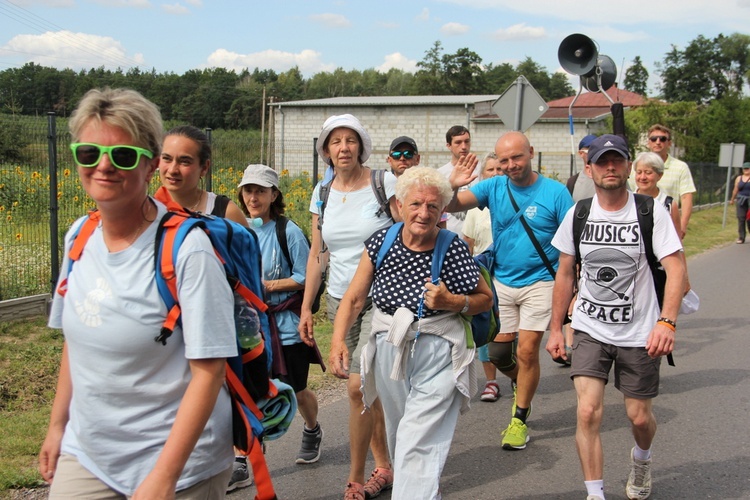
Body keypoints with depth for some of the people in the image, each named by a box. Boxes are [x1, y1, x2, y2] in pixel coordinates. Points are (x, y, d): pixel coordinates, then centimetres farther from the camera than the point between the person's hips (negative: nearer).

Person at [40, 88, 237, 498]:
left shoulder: (186, 249, -20)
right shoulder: (79, 236, 0)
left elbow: (209, 370, -20)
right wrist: (57, 424, 15)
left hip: (177, 460, -5)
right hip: (85, 452, 5)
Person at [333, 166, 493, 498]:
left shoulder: (453, 250, -12)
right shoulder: (381, 243, -6)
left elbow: (486, 299, 0)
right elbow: (353, 299, -2)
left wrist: (452, 302, -18)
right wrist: (337, 342, -16)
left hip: (437, 355, -4)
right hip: (389, 351, 4)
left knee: (419, 447, -12)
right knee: (399, 440, 22)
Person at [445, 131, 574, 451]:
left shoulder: (555, 192, -8)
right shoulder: (493, 187, 0)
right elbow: (451, 206, -9)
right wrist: (452, 186, -31)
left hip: (539, 283, -4)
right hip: (501, 281, 4)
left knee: (527, 351, -7)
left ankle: (520, 419, 10)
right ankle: (521, 385, 41)